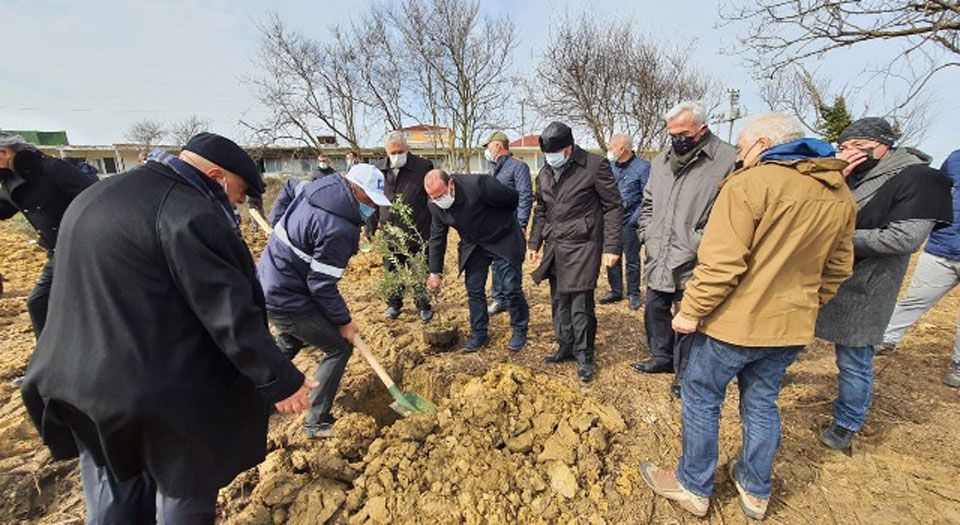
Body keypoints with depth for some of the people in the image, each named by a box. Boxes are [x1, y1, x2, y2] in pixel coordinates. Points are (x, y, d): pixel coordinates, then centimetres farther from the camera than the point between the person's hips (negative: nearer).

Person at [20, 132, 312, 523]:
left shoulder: (93, 197, 10)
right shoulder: (189, 212, -20)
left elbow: (93, 294, 19)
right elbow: (230, 313, -24)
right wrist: (280, 380, -16)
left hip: (78, 382, 8)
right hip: (166, 390, -8)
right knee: (184, 490, 16)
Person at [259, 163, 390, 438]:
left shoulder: (317, 189, 0)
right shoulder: (338, 229, -29)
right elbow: (321, 285, -25)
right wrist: (344, 321, -12)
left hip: (269, 286, 10)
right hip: (288, 300, -10)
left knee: (289, 343, 32)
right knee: (339, 347, 3)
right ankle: (317, 422, 13)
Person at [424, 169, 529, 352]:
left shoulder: (478, 185, -32)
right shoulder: (435, 205, -12)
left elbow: (513, 198, -18)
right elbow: (437, 238, 0)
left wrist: (503, 221, 1)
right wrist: (435, 272, 0)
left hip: (504, 240, -5)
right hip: (473, 246, 5)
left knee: (512, 288, -2)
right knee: (473, 289, 4)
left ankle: (520, 331, 19)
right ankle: (479, 335, 20)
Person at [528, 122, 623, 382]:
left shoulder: (595, 166, -8)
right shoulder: (545, 173, 11)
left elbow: (613, 207, -6)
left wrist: (611, 247, -10)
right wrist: (534, 243, 14)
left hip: (583, 247, -6)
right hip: (555, 248, 6)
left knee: (581, 304, -2)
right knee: (559, 302, 14)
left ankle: (584, 356, 17)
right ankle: (566, 347, 31)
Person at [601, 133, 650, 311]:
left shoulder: (642, 167, -8)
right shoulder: (610, 166, 8)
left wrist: (635, 219, -14)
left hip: (629, 222, -5)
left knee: (631, 260, 4)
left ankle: (633, 294, 20)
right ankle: (615, 291, 26)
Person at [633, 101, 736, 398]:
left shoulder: (726, 160, -11)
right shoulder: (661, 160, 11)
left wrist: (697, 244, -19)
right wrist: (646, 234, 10)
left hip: (692, 264, -7)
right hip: (658, 259, 7)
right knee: (655, 309, 20)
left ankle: (685, 372, 27)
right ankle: (662, 357, 42)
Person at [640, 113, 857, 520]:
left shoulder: (751, 183, -17)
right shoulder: (840, 194, 6)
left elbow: (722, 262, -23)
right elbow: (838, 268, 13)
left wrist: (691, 311, -15)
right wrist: (805, 305, 24)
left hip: (735, 322, -7)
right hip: (792, 325, 7)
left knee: (701, 399, 11)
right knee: (762, 403, 22)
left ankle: (694, 487, 27)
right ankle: (756, 491, 39)